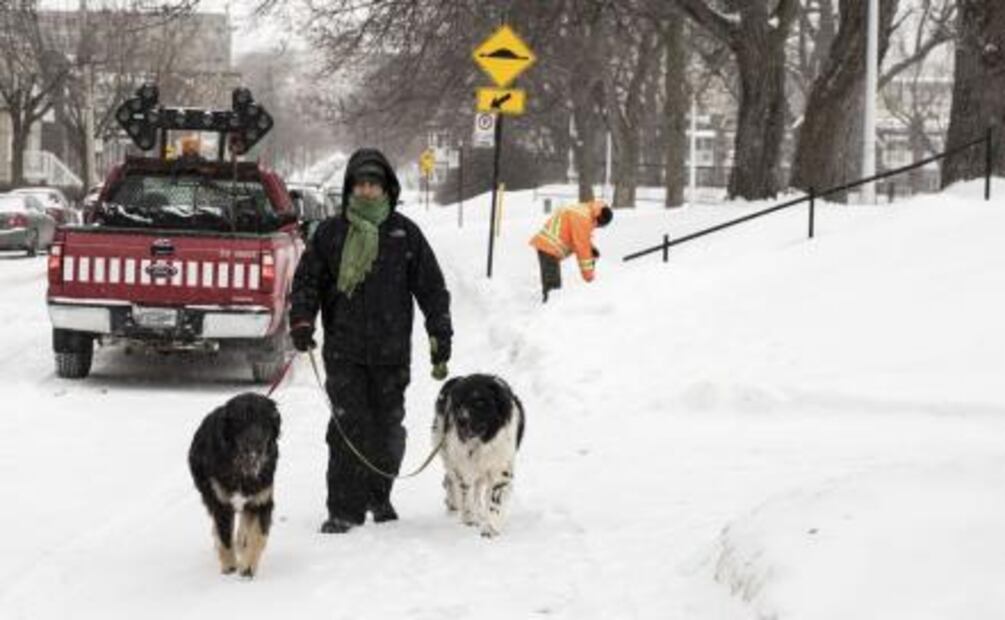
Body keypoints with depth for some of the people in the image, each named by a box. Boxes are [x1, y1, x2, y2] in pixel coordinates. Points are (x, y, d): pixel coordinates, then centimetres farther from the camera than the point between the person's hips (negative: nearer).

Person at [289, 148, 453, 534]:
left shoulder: (404, 233, 7)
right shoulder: (330, 233, 7)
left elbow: (431, 287, 9)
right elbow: (307, 280, 10)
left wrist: (441, 337, 4)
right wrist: (302, 320, -6)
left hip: (391, 350, 1)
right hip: (344, 349, -1)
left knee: (388, 428, 7)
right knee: (349, 427, -9)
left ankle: (379, 495, 29)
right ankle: (344, 510, -6)